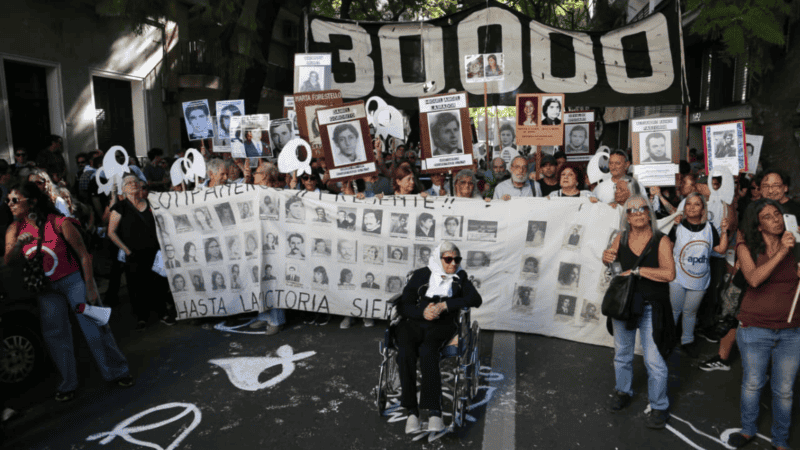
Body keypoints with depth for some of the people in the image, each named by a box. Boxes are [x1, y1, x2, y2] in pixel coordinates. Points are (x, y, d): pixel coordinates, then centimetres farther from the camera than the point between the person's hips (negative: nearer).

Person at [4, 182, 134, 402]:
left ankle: (117, 371, 12)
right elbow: (7, 262, -6)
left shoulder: (59, 223, -15)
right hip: (46, 289, 5)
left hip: (73, 280, -4)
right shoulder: (15, 230, -1)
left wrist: (90, 287, -15)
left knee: (94, 328, -4)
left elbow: (84, 255, -12)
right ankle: (67, 384, 22)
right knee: (55, 335, 7)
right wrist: (17, 245, -27)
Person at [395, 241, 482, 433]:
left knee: (427, 352, -34)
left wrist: (444, 305, -11)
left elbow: (476, 300, -2)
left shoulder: (460, 277, 14)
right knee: (405, 354, -31)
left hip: (442, 326, -1)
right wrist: (422, 312, -14)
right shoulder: (421, 275, 12)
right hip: (414, 323, 1)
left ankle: (435, 411, -32)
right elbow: (403, 305, 8)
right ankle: (411, 411, -25)